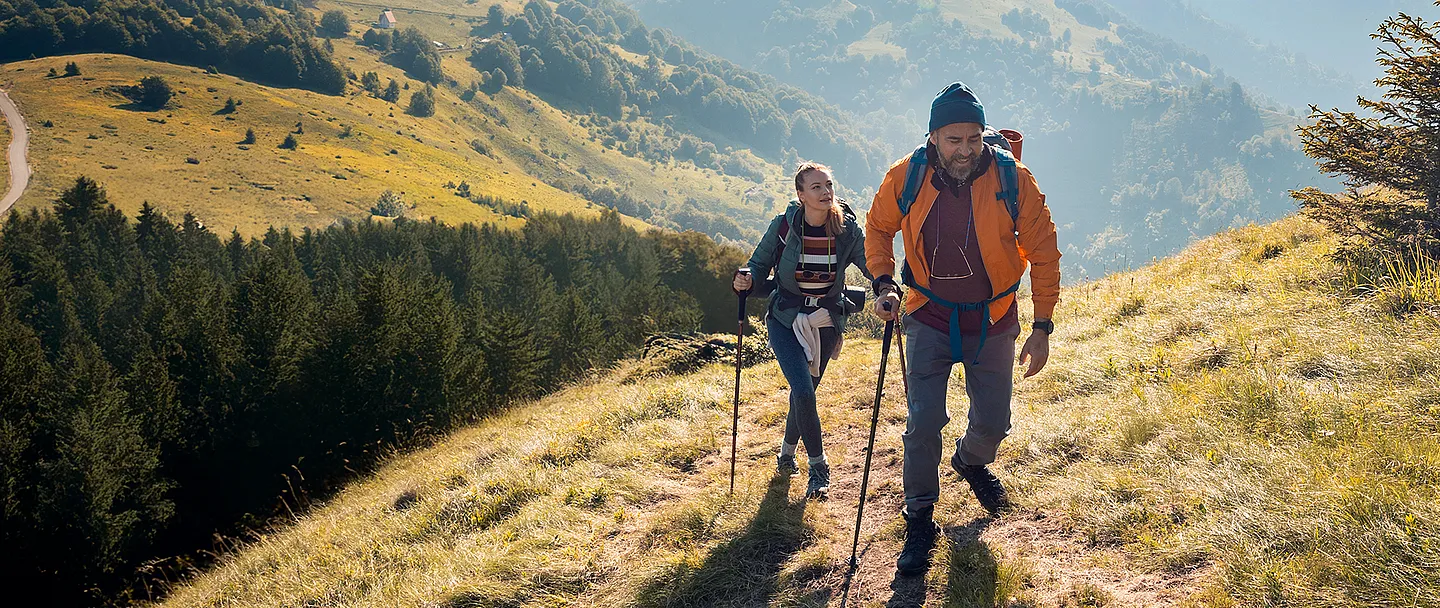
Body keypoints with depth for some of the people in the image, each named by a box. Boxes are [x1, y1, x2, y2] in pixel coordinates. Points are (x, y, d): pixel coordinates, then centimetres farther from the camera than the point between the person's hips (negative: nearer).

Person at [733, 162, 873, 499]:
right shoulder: (783, 226, -14)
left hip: (825, 322, 2)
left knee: (805, 391, 12)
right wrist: (745, 280, -25)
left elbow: (871, 264, -15)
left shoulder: (847, 229, -11)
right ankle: (818, 467, 2)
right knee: (803, 391, -16)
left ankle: (787, 451, 40)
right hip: (785, 320, -2)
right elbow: (760, 264, -4)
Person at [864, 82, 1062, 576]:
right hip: (930, 319, 0)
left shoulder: (1012, 179, -18)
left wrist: (1042, 327, -9)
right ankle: (919, 521, 12)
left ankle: (971, 462, 47)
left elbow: (1043, 252, -8)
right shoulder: (905, 178, -15)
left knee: (993, 423, 10)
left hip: (993, 323, 1)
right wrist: (883, 284, -8)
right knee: (924, 422, -7)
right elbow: (878, 228, 5)